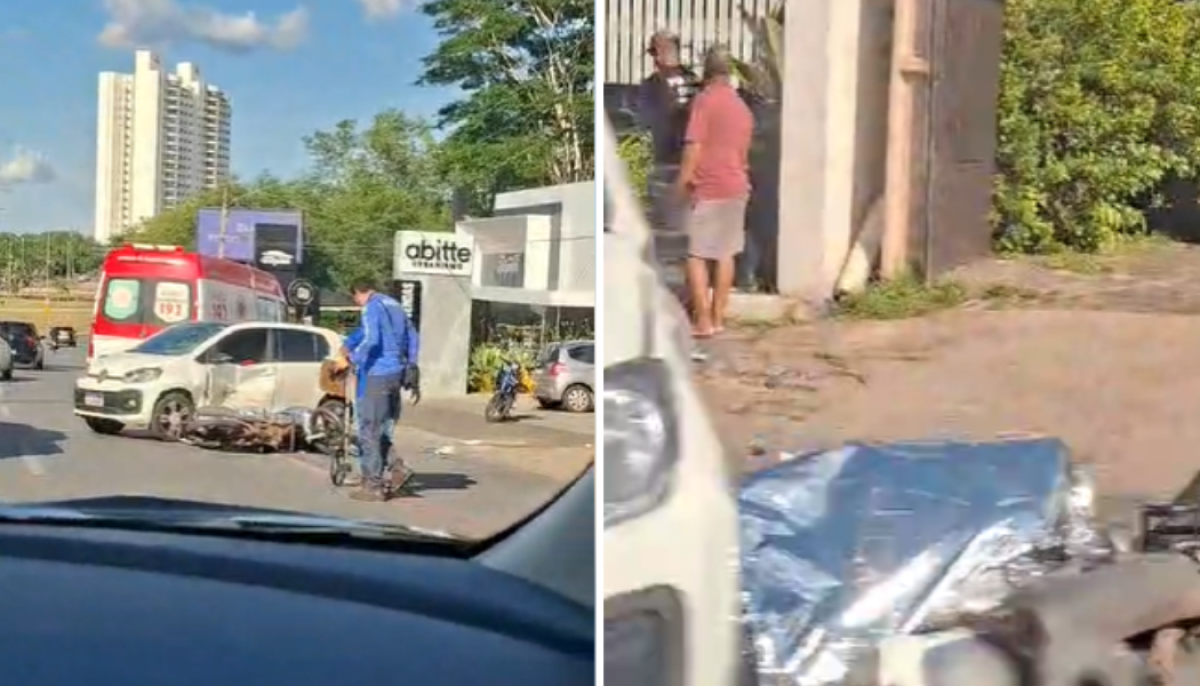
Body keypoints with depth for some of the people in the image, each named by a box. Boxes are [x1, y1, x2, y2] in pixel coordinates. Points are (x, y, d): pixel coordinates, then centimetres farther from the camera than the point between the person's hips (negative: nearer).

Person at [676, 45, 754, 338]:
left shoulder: (705, 99, -11)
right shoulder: (742, 106, 12)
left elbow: (695, 145, -17)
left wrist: (683, 180, -10)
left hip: (708, 189, -7)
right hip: (736, 187, 7)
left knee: (697, 255, -2)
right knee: (725, 253, 12)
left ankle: (702, 321, -4)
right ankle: (717, 317, 16)